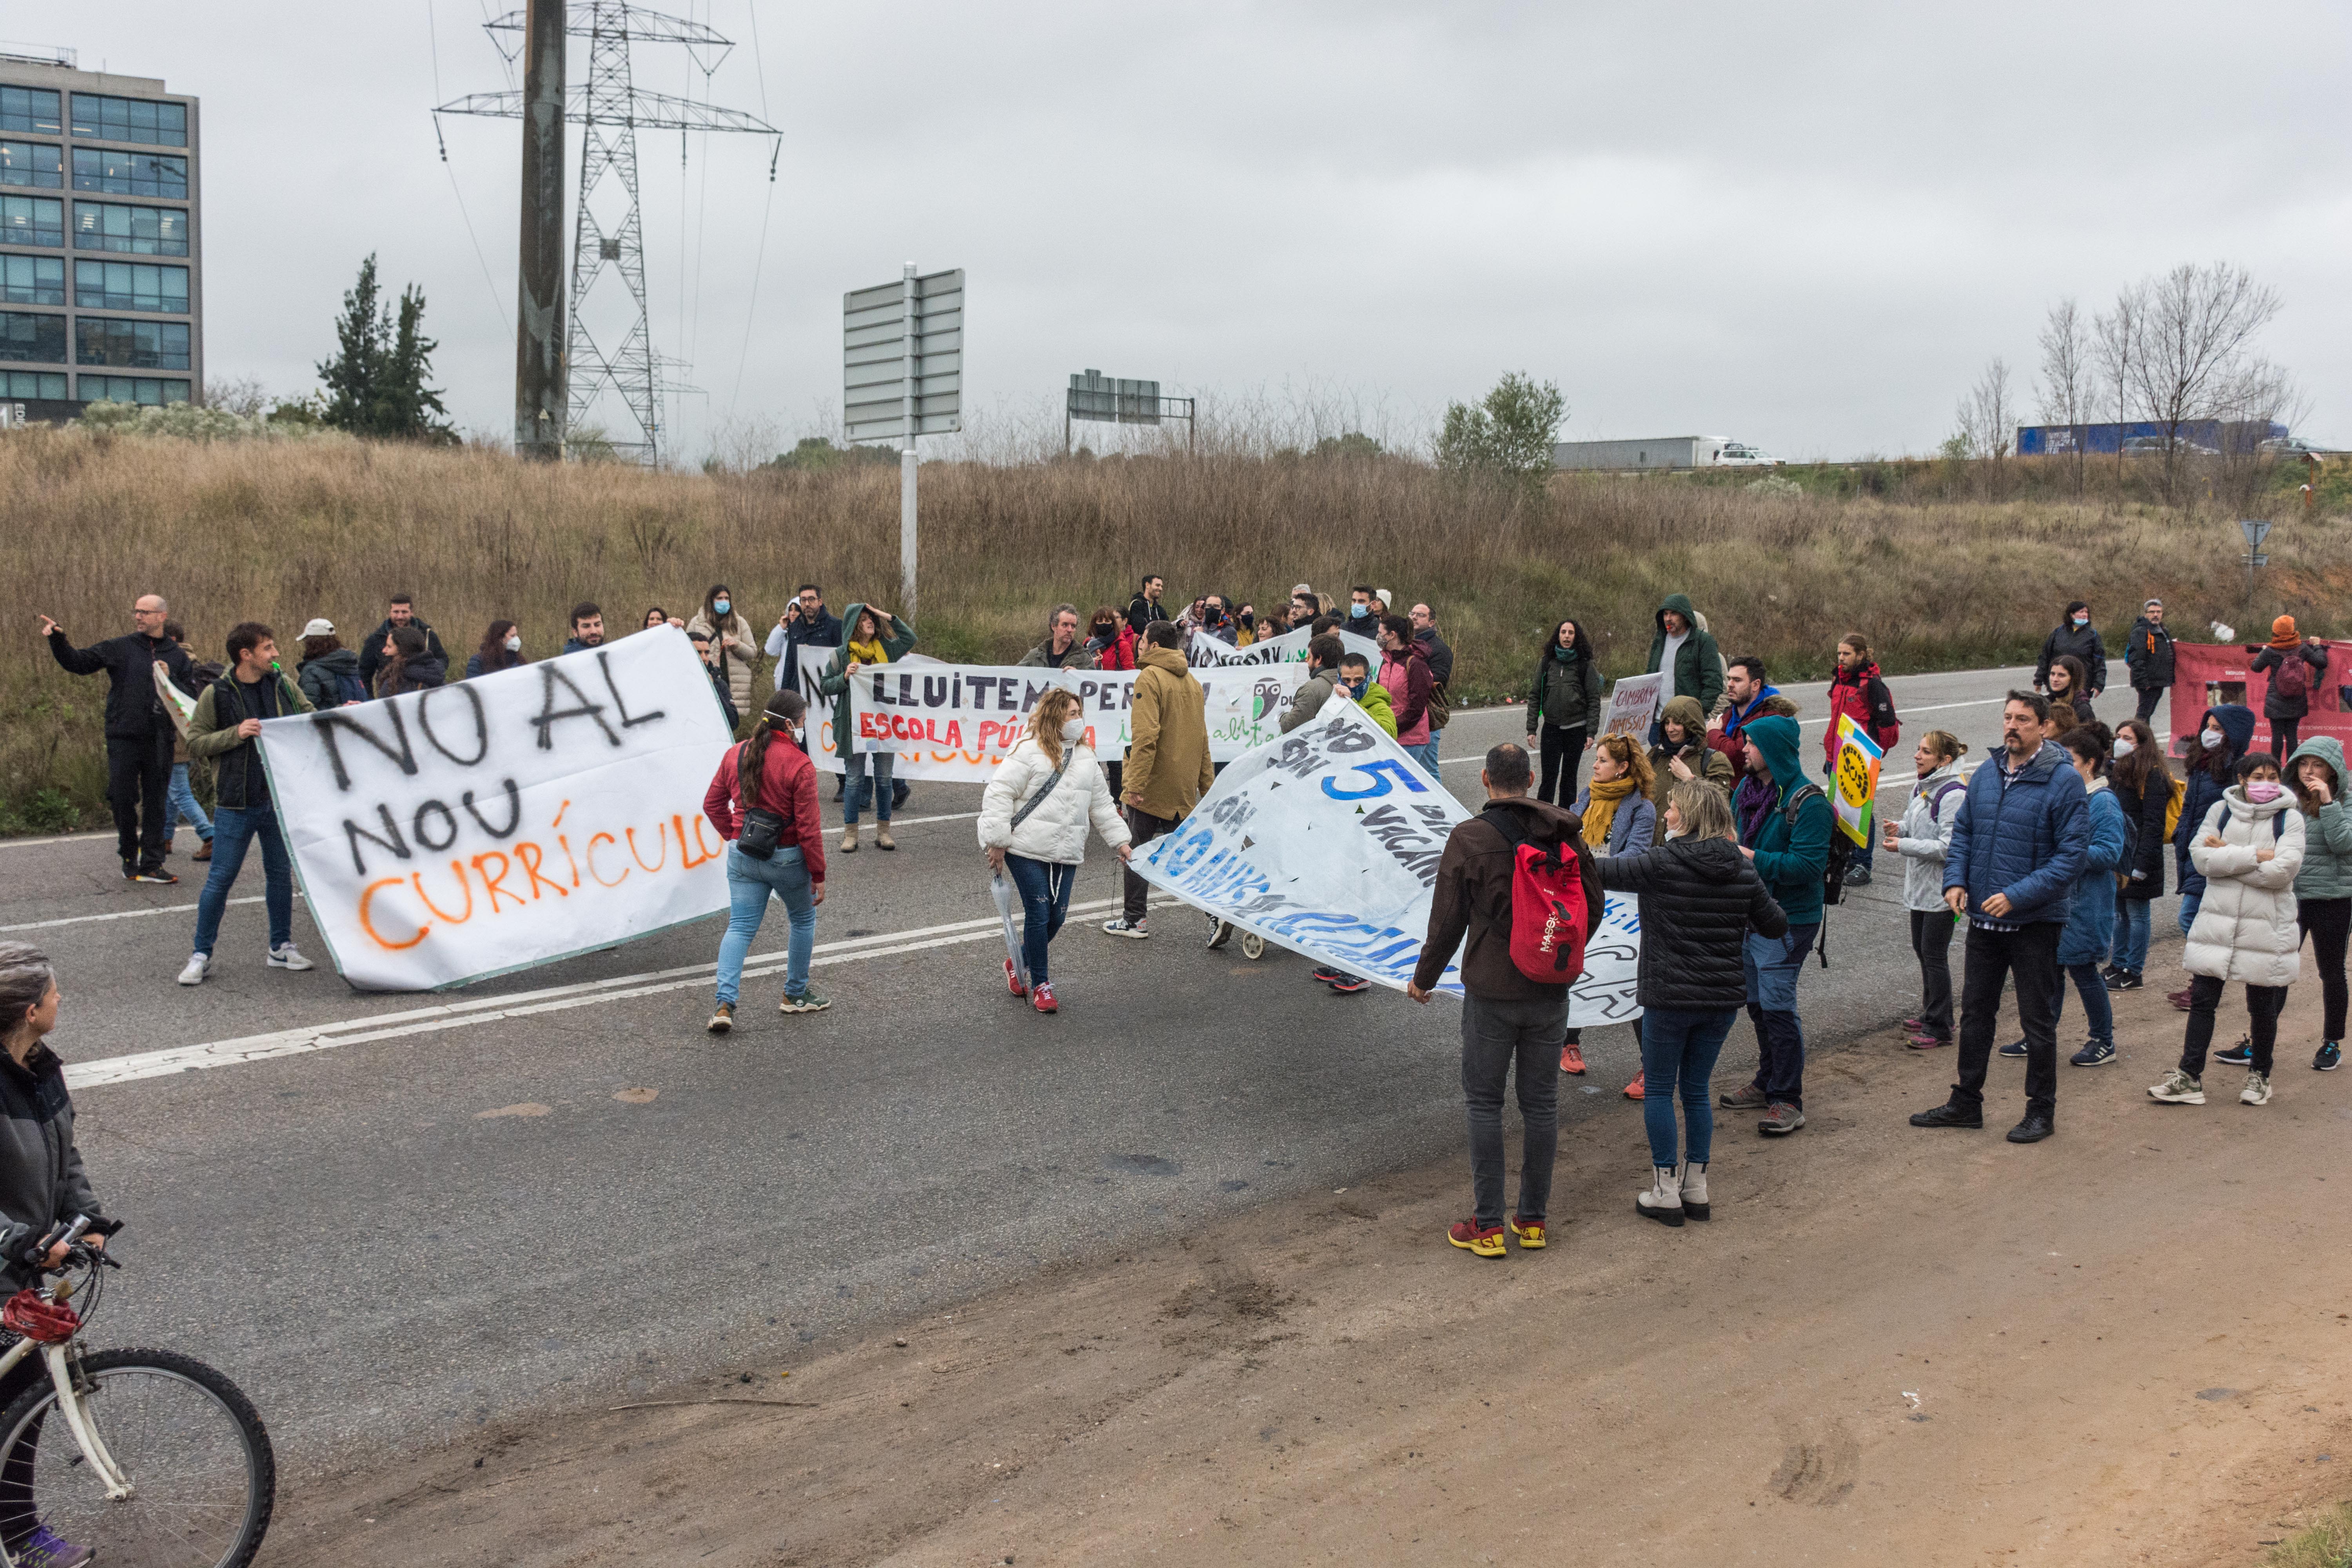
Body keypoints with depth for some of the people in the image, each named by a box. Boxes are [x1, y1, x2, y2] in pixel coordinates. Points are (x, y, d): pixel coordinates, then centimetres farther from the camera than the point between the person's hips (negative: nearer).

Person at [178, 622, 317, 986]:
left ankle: (281, 947, 25)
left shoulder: (284, 685, 3)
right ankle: (201, 954, 11)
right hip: (236, 804, -4)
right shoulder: (216, 694, -8)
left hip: (280, 799, 4)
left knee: (281, 873, 12)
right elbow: (195, 741, -6)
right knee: (221, 878, 0)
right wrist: (236, 733, -19)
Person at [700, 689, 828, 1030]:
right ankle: (795, 994, 29)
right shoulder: (799, 765, -16)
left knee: (740, 927, 6)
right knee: (803, 920, 19)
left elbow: (712, 804, 9)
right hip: (787, 857, -4)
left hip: (742, 857, 5)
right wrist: (818, 875, -7)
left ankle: (725, 1002, -9)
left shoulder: (736, 755, 2)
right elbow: (808, 826, -15)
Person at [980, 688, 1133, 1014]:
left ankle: (1019, 964, 30)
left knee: (1057, 916, 6)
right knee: (1038, 914, -6)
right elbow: (998, 794, -10)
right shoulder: (1029, 751, -9)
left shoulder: (1086, 758, 14)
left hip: (1066, 854, 6)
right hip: (1027, 851, -6)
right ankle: (1040, 984, 9)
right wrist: (997, 842, -12)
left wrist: (1120, 841, 16)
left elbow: (1102, 805, 21)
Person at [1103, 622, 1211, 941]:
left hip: (1152, 785, -7)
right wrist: (1206, 786, 22)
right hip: (1184, 789, 7)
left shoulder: (1150, 678, -12)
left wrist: (1135, 784, -22)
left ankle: (1134, 920, 10)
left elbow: (1145, 736, -21)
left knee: (1137, 851, 4)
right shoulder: (1193, 683, 13)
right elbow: (1202, 740, 17)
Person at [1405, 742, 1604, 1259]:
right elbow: (1593, 905, 8)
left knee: (1484, 1104, 6)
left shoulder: (1468, 838, -12)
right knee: (1541, 1103, 13)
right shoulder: (1565, 833, 0)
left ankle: (1487, 1226, 8)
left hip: (1491, 992, -4)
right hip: (1551, 990, 4)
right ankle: (1533, 1219, 21)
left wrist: (1424, 979, 7)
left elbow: (1447, 921, -8)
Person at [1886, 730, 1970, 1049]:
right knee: (1922, 950, 17)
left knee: (1934, 954, -2)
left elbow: (1948, 848, -24)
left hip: (1942, 889, -9)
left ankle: (1939, 1028, 6)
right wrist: (1900, 830, 1)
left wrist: (1903, 846, -20)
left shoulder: (1953, 795, -20)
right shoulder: (1923, 787, 8)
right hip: (1920, 886, 9)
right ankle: (1932, 1013, 32)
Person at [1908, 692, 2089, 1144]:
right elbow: (1963, 832, 14)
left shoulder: (2064, 781, -13)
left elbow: (2072, 853, -17)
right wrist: (1955, 881, -4)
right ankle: (1966, 1102, 27)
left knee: (2037, 1019, 7)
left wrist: (2017, 896, -23)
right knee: (1975, 1011, 15)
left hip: (2035, 922, -6)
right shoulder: (1986, 775, 5)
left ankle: (2041, 1111, 20)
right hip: (1983, 919, 6)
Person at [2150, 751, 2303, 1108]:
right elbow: (2202, 857, -10)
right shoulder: (2221, 810, 4)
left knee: (2262, 1006, 10)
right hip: (2218, 921, 2)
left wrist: (2228, 856, -12)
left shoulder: (2290, 819, -2)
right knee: (2202, 1000, 2)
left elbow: (2282, 870, -17)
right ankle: (2190, 1078, 8)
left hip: (2267, 926, -1)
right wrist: (2255, 856, -16)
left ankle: (2259, 1075, 28)